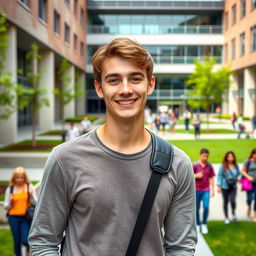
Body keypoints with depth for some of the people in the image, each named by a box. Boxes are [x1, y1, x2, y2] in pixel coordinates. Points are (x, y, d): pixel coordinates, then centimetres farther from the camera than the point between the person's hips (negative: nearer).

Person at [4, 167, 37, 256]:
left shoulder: (29, 187, 0)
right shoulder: (9, 189, 4)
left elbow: (35, 203, 1)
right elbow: (5, 206, 9)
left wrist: (31, 195, -16)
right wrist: (10, 202, -12)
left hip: (26, 217, -1)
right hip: (14, 218, 2)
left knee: (25, 240, -10)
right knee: (17, 241, 6)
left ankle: (28, 249, 24)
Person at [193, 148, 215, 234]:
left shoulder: (209, 166, 5)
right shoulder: (194, 165, -4)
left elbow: (211, 178, 10)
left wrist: (212, 190, 8)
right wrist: (196, 175, -17)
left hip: (206, 190, 1)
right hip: (196, 189, -1)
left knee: (206, 207, -9)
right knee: (197, 208, 6)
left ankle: (204, 224, 11)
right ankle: (197, 224, 23)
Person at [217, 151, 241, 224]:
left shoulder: (236, 166, 2)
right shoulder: (223, 166, -7)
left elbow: (239, 173, 14)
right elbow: (219, 176, -5)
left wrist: (239, 178, -8)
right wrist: (218, 185, -10)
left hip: (233, 187, 1)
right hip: (225, 187, -1)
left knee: (232, 200, -15)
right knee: (225, 202, 8)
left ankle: (233, 212, 18)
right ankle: (226, 218, 24)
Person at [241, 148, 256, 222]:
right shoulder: (248, 161, -6)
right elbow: (243, 171, -2)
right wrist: (248, 177, -16)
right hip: (250, 183, -2)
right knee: (250, 198, -9)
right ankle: (249, 207, 27)